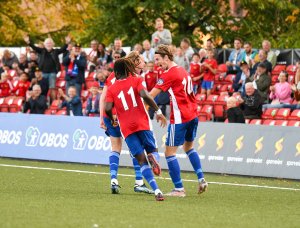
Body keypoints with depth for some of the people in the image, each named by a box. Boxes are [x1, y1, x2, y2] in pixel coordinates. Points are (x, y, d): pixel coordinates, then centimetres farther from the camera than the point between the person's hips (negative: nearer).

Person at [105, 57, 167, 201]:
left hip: (126, 128, 1)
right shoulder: (136, 81, 6)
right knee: (152, 150, 16)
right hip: (142, 123, -1)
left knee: (141, 160, 1)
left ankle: (156, 191, -16)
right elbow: (144, 95, -13)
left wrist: (113, 120, 17)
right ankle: (152, 157, -24)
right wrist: (158, 111, -7)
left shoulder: (112, 89, 9)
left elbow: (107, 108, -3)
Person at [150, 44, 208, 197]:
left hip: (179, 118, -9)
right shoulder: (182, 71, 12)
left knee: (169, 152, -2)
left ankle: (179, 189, -3)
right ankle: (201, 179, 19)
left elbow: (151, 95, -15)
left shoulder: (169, 74, -13)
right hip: (192, 115, 9)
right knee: (189, 147, 27)